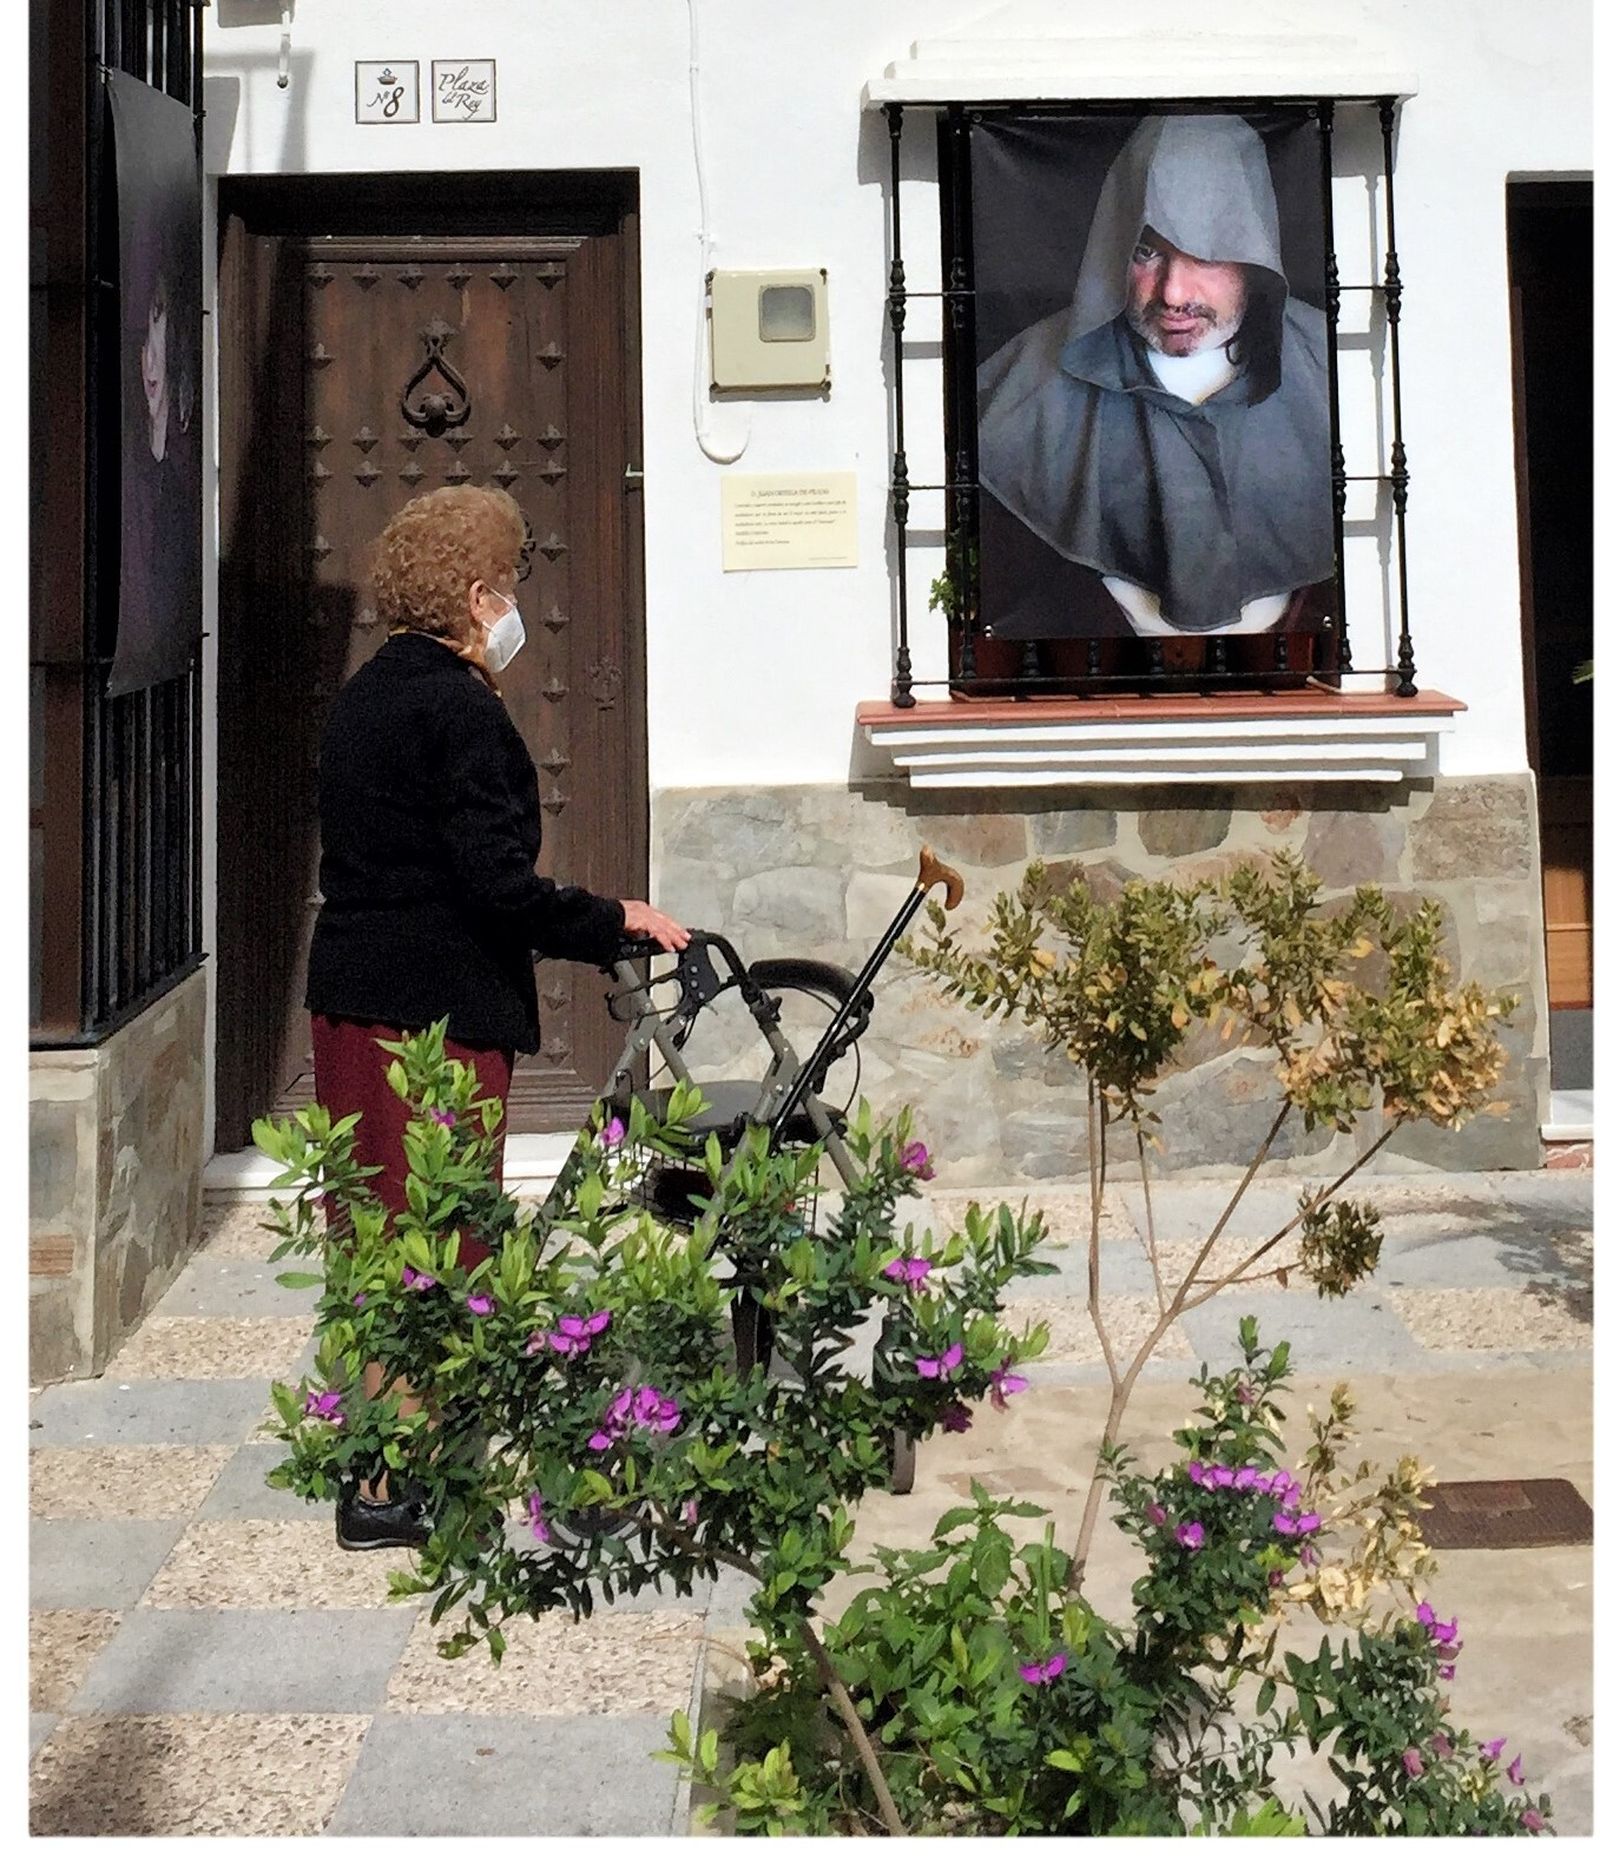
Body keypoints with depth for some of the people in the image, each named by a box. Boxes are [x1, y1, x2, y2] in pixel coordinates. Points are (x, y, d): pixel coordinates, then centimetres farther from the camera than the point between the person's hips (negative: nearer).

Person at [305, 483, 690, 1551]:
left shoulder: (368, 696, 14)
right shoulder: (459, 710, -16)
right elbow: (498, 882, -21)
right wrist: (617, 922, -10)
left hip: (355, 993, 9)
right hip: (436, 1009, -9)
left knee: (382, 1226, 17)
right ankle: (390, 1487, 4)